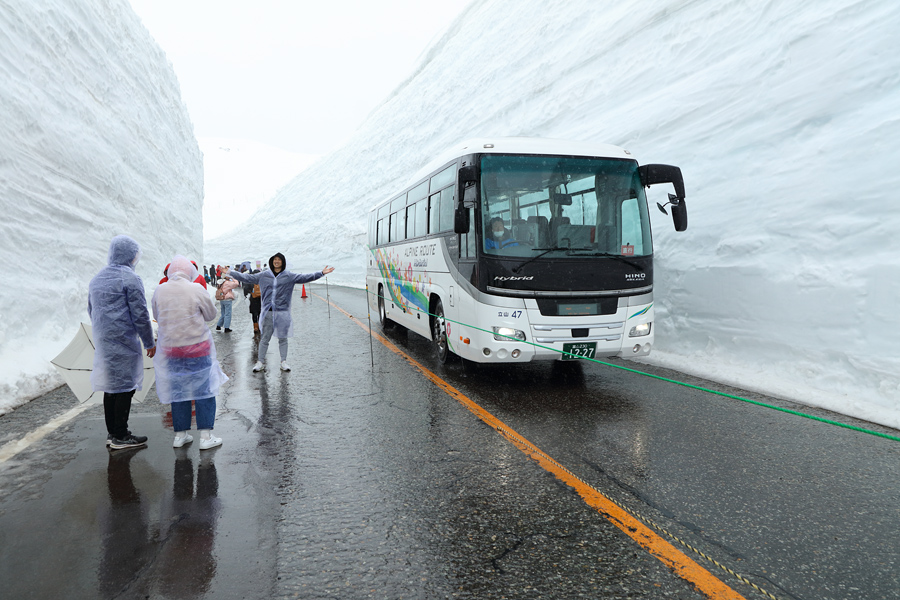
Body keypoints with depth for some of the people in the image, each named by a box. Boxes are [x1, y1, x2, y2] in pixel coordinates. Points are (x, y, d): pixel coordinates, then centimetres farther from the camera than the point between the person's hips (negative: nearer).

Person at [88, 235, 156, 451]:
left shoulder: (96, 279, 16)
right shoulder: (130, 278, -11)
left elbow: (91, 311, 23)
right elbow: (140, 314, -12)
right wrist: (149, 342, -5)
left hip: (102, 342, 9)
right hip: (123, 341, -8)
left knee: (111, 386, 14)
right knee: (125, 386, -3)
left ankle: (112, 433, 21)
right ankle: (120, 436, 1)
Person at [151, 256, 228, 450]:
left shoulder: (159, 291, -3)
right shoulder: (196, 291, -13)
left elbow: (157, 317, 11)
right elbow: (211, 315, 0)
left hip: (171, 350, 4)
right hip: (197, 348, -3)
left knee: (177, 391, 13)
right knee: (204, 390, 4)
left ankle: (180, 435, 20)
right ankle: (205, 436, 5)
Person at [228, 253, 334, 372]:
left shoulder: (289, 276, 2)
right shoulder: (264, 275, 8)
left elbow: (305, 277, -5)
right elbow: (247, 278, 14)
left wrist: (321, 273, -15)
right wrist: (230, 273, 13)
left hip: (283, 312, -1)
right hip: (268, 312, 1)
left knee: (283, 338, 7)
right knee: (264, 338, 5)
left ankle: (284, 362, 15)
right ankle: (260, 362, 14)